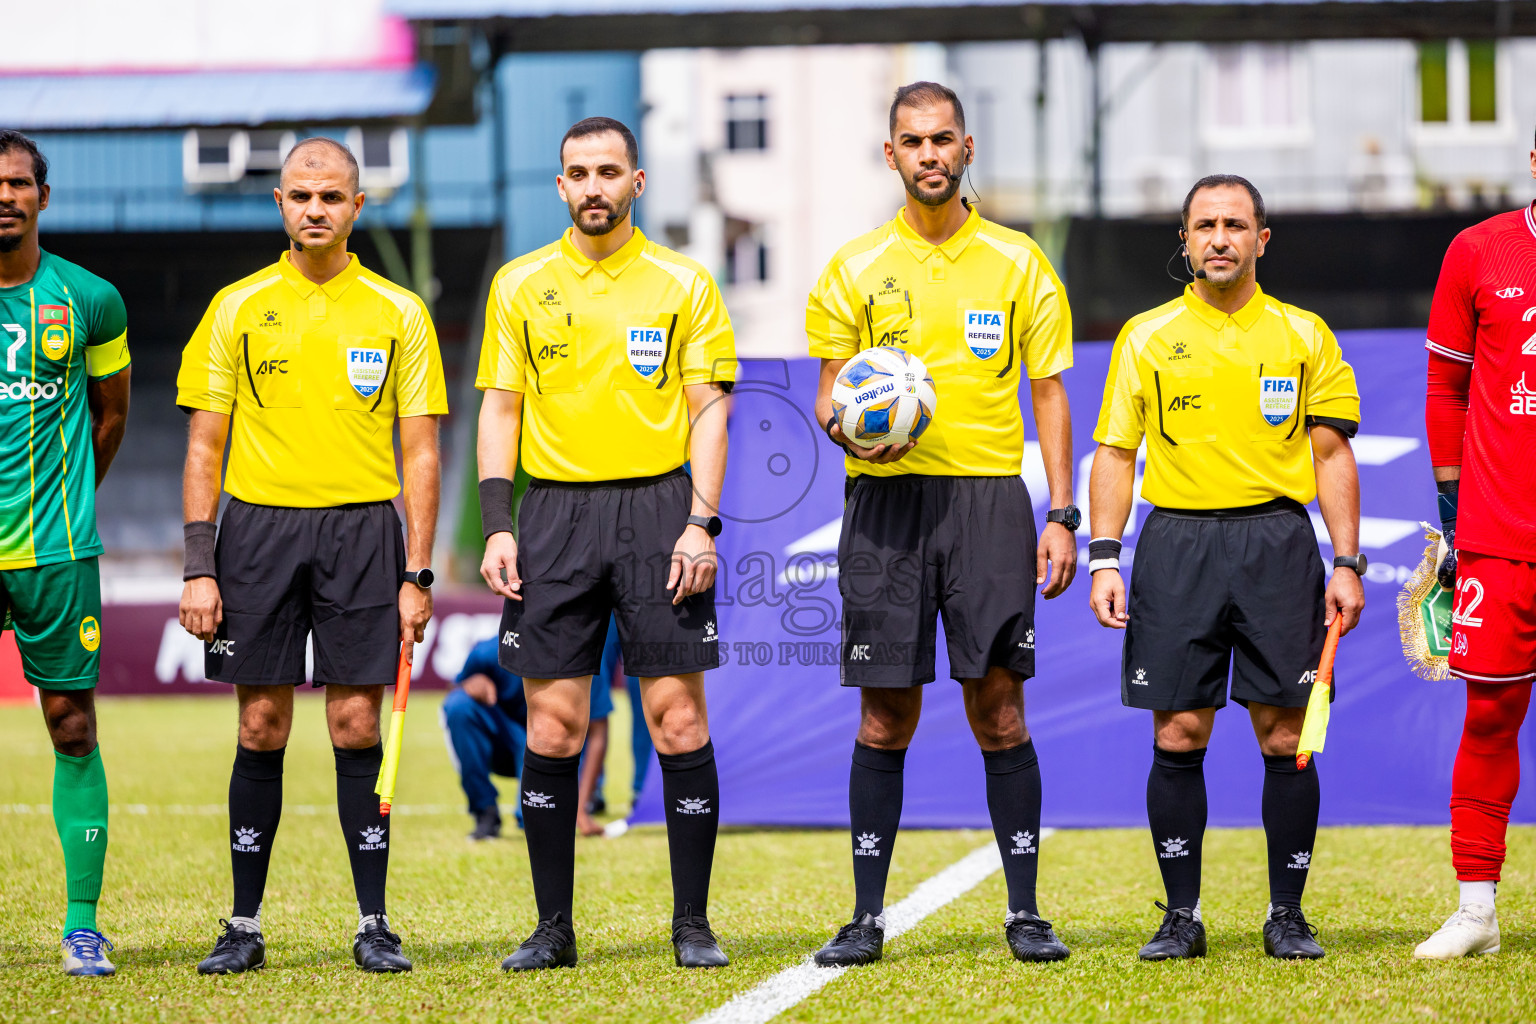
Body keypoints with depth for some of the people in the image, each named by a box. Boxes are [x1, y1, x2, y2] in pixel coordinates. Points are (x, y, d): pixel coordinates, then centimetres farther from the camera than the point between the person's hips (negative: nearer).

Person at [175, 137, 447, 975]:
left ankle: (374, 925, 4)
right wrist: (198, 567, -2)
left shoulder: (398, 313, 5)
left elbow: (419, 451, 5)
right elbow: (205, 445, 6)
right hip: (258, 528, 1)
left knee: (357, 725, -3)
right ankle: (245, 926, 8)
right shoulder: (237, 308, 6)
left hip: (361, 529, 0)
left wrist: (416, 574, -2)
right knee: (262, 729, 1)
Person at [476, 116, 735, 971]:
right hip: (556, 513, 1)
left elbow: (709, 411, 3)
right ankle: (554, 927, 8)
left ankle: (693, 923, 4)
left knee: (680, 720, -4)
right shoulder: (521, 285, 8)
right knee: (552, 729, 0)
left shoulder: (683, 284, 4)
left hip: (657, 506, -1)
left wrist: (701, 523, -8)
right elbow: (500, 407, 9)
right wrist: (497, 526, 0)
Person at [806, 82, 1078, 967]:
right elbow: (829, 395, 10)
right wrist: (848, 429, -14)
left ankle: (1025, 911, 4)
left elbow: (1050, 391, 8)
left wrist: (1062, 516, 0)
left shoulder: (1019, 263, 7)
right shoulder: (857, 269, 8)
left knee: (999, 708, -3)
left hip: (989, 496, 0)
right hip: (887, 497, 1)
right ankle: (868, 916, 7)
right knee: (886, 718, 1)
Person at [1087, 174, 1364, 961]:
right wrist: (1104, 559, -2)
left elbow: (1332, 454, 8)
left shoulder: (1304, 336, 8)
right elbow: (1116, 452, 8)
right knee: (1178, 734, -2)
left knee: (1284, 734, -2)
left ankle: (1287, 915, 7)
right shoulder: (1147, 337, 8)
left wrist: (1347, 563, 0)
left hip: (1278, 542, 0)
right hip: (1177, 540, 0)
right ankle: (1181, 916, 6)